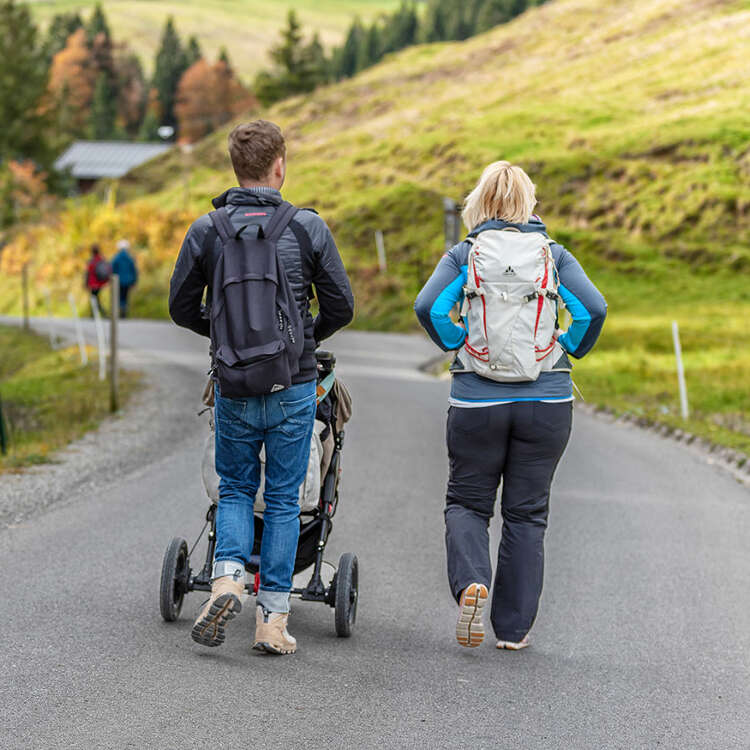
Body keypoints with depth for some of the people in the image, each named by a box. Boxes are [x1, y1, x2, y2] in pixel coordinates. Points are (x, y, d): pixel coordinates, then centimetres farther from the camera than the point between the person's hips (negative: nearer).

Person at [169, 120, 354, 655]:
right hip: (294, 386, -1)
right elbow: (341, 307, -2)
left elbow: (182, 308, 4)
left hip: (234, 387, 1)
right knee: (283, 498, 8)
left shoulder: (207, 230, -2)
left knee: (235, 489, 18)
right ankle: (273, 619, 7)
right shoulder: (308, 227, -5)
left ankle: (227, 577, -6)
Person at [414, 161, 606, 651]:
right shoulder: (554, 254, 3)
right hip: (547, 399, 1)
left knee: (467, 502, 13)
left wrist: (455, 343, 3)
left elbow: (429, 306, -13)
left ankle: (470, 580, -16)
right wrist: (572, 350, 5)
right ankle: (514, 627, 12)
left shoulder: (464, 255, 1)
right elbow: (593, 307, -10)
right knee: (527, 512, 10)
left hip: (477, 401, -1)